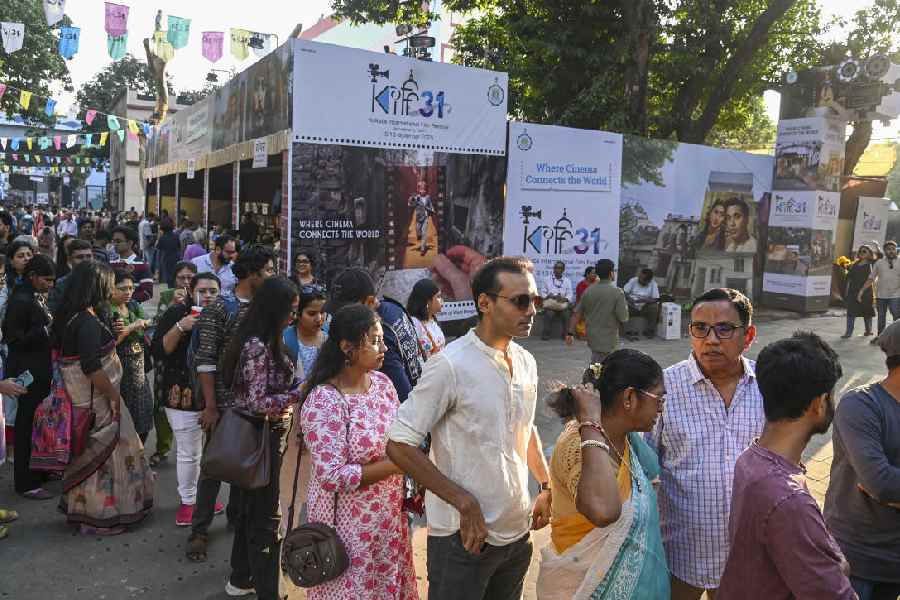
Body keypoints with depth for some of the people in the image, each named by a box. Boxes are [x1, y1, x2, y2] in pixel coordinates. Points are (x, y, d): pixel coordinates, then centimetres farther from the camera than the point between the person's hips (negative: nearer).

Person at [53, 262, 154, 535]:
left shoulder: (69, 316, 6)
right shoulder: (88, 322, -23)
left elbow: (63, 353, 15)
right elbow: (91, 367, -29)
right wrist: (114, 396, -18)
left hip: (80, 399, 9)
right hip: (96, 402, -9)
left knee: (88, 454, 21)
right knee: (104, 453, 5)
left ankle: (80, 507, 35)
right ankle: (102, 517, 17)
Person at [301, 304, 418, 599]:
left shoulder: (383, 382, -1)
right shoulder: (323, 402, -23)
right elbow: (333, 476, -25)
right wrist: (397, 463, -22)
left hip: (390, 514, 7)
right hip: (348, 521, -6)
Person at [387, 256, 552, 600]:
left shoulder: (526, 362, 3)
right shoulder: (451, 365, -19)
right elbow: (399, 446, -18)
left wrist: (547, 486, 12)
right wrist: (464, 502, -19)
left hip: (518, 532, 7)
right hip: (464, 536, -6)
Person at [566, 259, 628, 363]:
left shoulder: (588, 291, 0)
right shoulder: (617, 293, -16)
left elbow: (576, 314, 1)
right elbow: (624, 319, -14)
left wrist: (570, 333, 7)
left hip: (591, 337, 6)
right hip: (607, 340, -6)